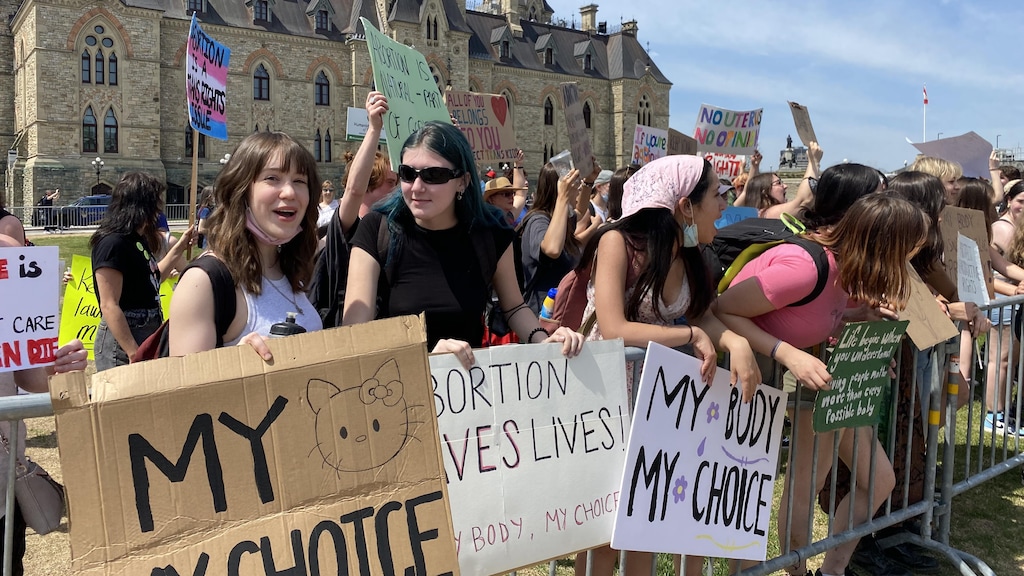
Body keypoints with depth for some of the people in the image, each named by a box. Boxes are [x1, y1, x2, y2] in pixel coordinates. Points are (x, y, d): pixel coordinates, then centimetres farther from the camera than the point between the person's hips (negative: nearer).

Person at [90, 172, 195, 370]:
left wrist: (179, 247, 20)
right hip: (123, 342, -9)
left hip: (149, 337, 9)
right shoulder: (113, 243, -17)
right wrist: (133, 354, -23)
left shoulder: (139, 239, 9)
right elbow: (109, 306, -21)